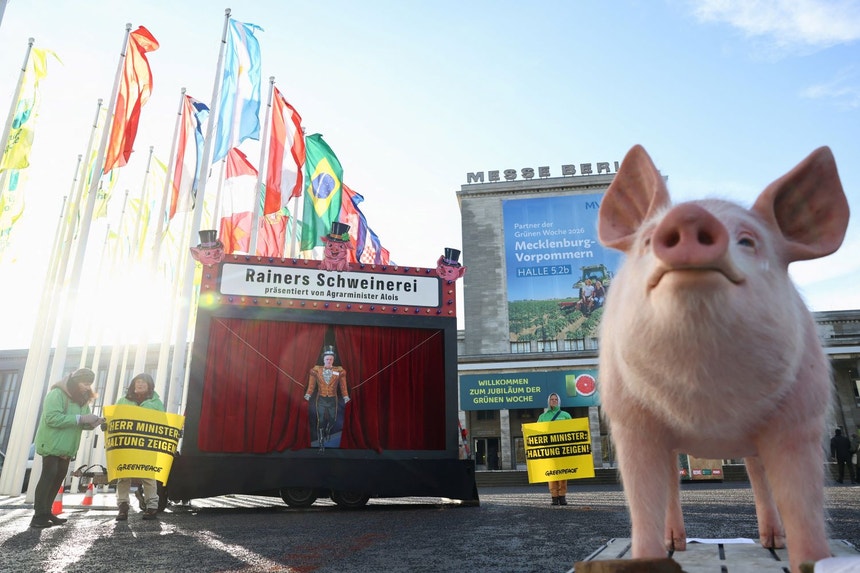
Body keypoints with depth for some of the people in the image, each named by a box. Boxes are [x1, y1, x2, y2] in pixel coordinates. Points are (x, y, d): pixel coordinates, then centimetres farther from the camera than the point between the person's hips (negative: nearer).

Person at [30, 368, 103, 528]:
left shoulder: (82, 399, 11)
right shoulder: (57, 394, -14)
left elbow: (82, 423, 12)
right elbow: (52, 418, -27)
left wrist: (94, 422, -11)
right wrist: (80, 418, -28)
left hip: (67, 447, 8)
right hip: (52, 444, -8)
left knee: (59, 477, 7)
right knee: (48, 476, -11)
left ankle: (46, 512, 14)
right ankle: (38, 516, -8)